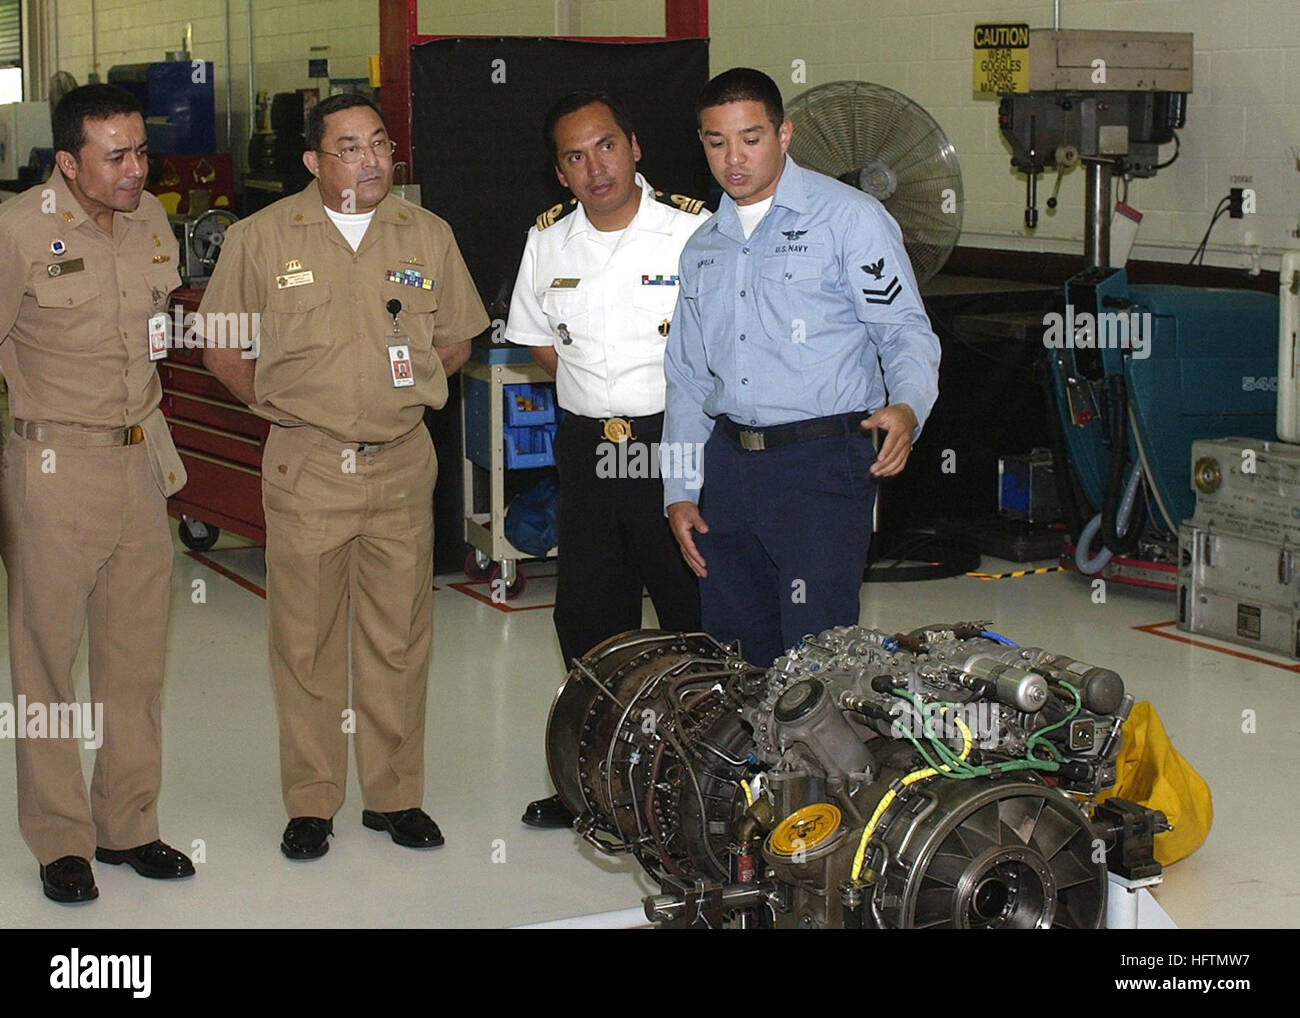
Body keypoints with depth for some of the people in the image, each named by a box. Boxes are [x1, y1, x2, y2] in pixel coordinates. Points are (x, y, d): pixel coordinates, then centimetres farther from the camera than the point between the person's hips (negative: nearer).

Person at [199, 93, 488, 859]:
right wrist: (281, 403, 4)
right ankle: (311, 803, 13)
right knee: (306, 639, 2)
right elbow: (220, 346, 8)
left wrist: (402, 390, 6)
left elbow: (455, 341, 16)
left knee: (399, 637, 6)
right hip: (305, 468, -2)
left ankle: (396, 795, 18)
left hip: (402, 465, 2)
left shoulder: (428, 235, 7)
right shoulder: (263, 237, 1)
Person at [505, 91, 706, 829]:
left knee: (698, 622, -2)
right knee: (588, 620, 11)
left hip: (678, 446, -5)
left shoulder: (694, 230, -7)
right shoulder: (549, 242, 7)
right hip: (587, 450, 5)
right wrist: (600, 392, 7)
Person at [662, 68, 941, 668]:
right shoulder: (701, 247, 17)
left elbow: (905, 330, -4)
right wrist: (679, 493, 14)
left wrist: (906, 407, -25)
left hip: (823, 462, -6)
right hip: (728, 463, 6)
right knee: (732, 655, 10)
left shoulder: (849, 218, -2)